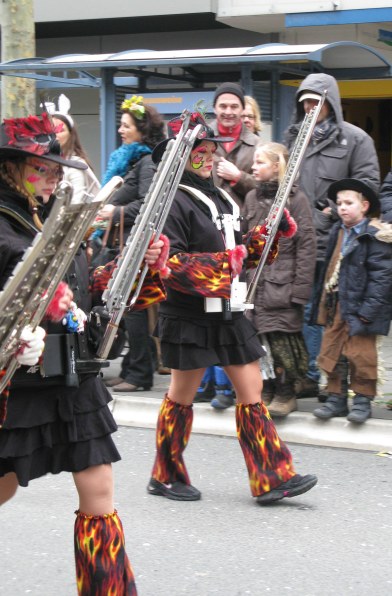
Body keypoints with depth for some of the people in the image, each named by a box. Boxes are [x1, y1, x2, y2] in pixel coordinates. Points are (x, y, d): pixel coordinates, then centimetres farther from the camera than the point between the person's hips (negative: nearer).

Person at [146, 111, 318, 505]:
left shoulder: (220, 198, 14)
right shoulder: (174, 202, -13)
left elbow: (241, 252, 22)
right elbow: (168, 263, -21)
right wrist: (222, 262, -23)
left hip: (229, 313, 8)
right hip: (190, 315, -8)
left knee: (252, 391, 4)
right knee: (182, 395, 6)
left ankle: (272, 479, 6)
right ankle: (165, 476, 22)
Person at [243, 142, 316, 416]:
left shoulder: (296, 198, -4)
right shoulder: (252, 198, 12)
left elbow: (306, 246, -6)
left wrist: (301, 288, -11)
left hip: (283, 282, -5)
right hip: (255, 282, 5)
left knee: (281, 337, -6)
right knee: (260, 339, 4)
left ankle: (286, 393, 8)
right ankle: (267, 391, 16)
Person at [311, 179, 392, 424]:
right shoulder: (339, 232, 13)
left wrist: (367, 311, -20)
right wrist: (323, 301, 13)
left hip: (359, 308, -7)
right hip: (334, 305, 7)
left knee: (361, 357, -1)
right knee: (330, 354, 10)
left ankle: (363, 400, 14)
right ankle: (336, 398, 22)